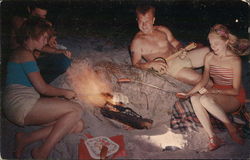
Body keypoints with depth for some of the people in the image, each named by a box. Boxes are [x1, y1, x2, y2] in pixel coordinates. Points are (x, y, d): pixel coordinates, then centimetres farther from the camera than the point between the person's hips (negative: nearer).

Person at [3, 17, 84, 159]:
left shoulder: (21, 53, 25)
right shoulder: (25, 54, -6)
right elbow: (42, 88, -10)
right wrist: (65, 92, 6)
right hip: (20, 104, -10)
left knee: (78, 126, -6)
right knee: (76, 110, -21)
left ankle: (25, 139, -7)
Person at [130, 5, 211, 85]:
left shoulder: (163, 30, 10)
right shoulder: (137, 41, -4)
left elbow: (176, 43, 17)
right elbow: (136, 64, -6)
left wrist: (180, 49, -8)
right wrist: (152, 64, -23)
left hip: (181, 57, 6)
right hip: (169, 67, -5)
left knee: (209, 51, -12)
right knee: (198, 79, -26)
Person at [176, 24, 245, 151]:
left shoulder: (234, 60, -14)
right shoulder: (209, 57, 3)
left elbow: (235, 90, -13)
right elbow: (203, 81, 8)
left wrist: (214, 90, -25)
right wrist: (188, 94, -5)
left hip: (234, 98, -5)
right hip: (216, 92, 6)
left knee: (205, 99, -35)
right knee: (194, 98, -28)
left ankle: (232, 129, -17)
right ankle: (213, 138, -30)